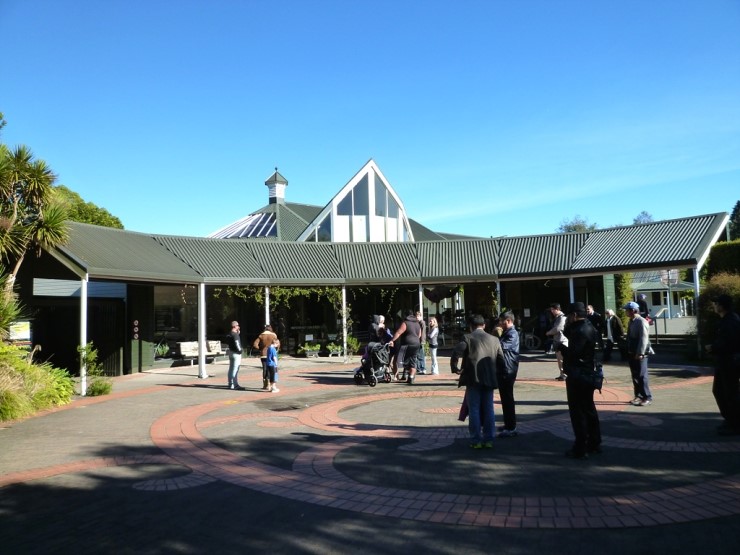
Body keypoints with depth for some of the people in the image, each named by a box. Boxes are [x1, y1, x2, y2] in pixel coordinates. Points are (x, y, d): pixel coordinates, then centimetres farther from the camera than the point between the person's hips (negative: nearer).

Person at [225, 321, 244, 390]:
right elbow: (237, 343, -23)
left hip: (231, 352, 10)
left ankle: (230, 383, 24)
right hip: (236, 353, -10)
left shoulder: (229, 334, 11)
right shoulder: (235, 334, -18)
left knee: (231, 369, 15)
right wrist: (240, 350, -8)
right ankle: (233, 385, -4)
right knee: (235, 369, -5)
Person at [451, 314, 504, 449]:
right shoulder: (494, 339, 10)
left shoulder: (467, 338, -3)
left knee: (474, 410, 3)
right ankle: (488, 439, 13)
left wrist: (455, 368, -2)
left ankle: (476, 440, 5)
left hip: (473, 379, -4)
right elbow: (501, 360, 8)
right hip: (489, 380, 4)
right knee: (488, 410, 10)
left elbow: (456, 353, -16)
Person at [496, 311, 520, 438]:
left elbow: (502, 346, -28)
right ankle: (508, 424, 26)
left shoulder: (512, 334, -15)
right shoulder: (506, 333, 17)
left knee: (508, 399, -6)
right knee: (505, 398, 16)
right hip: (503, 370, 10)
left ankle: (511, 428, -2)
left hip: (508, 370, -10)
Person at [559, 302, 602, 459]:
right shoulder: (589, 328, 10)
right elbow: (570, 335, 13)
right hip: (588, 375, 10)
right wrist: (569, 325, 1)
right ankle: (594, 443, 29)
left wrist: (561, 346, -8)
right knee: (589, 409, 18)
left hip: (577, 377, -10)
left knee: (578, 412, -3)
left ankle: (580, 449, 2)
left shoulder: (581, 331, -20)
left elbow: (573, 353, -25)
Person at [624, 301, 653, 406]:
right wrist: (628, 351, 14)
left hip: (640, 354, -9)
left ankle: (647, 397, 3)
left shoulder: (641, 322, -15)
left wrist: (640, 353, -22)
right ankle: (638, 396, 21)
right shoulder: (631, 321, 13)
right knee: (635, 376, 12)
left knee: (641, 376, -5)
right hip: (631, 353, 9)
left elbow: (644, 338, -20)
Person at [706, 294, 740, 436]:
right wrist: (714, 347, 3)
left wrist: (713, 348, -13)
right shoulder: (726, 320, 14)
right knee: (718, 390, 17)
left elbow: (728, 343, -26)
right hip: (723, 362, 10)